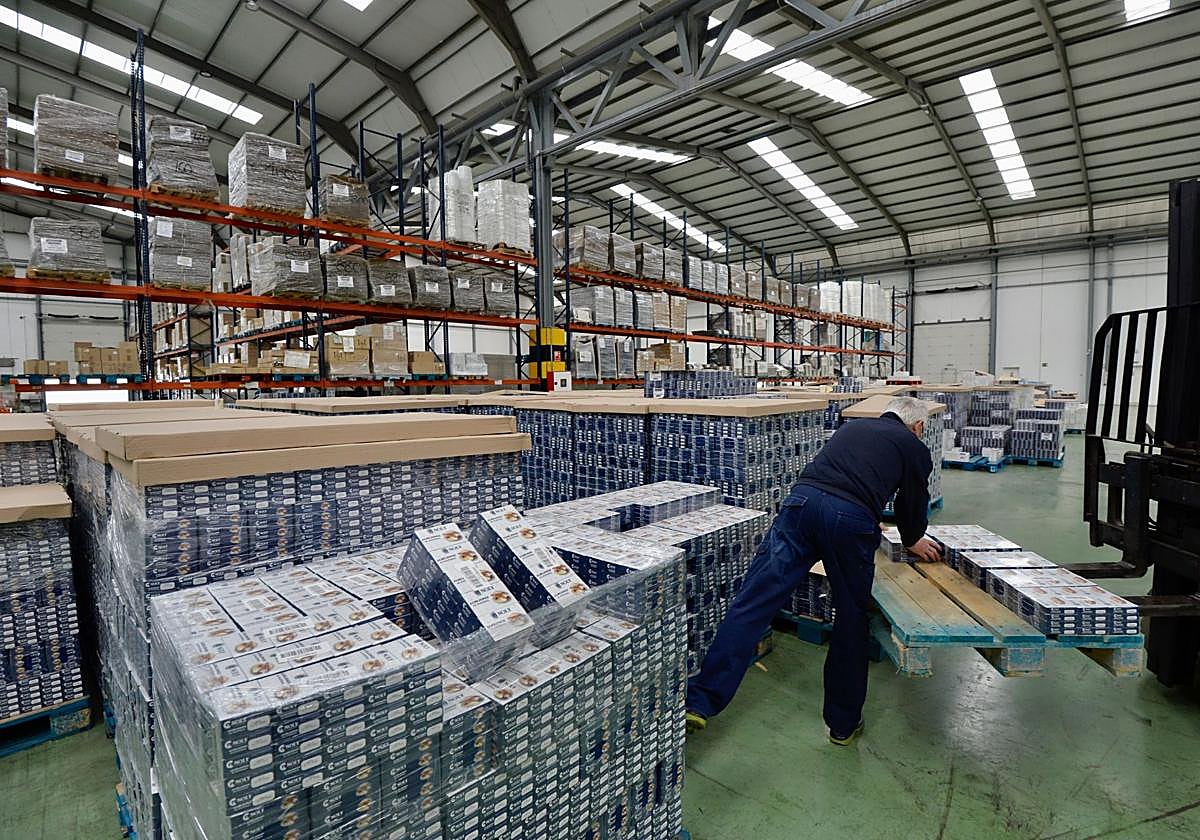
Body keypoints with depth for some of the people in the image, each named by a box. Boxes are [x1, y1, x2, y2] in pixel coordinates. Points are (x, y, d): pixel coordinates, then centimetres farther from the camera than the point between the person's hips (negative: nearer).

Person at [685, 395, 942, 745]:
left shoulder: (852, 426, 34)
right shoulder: (915, 447, 22)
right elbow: (913, 503, 29)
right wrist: (914, 542, 53)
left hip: (802, 499, 3)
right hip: (852, 520, -2)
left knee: (753, 603, -2)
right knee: (852, 621, 17)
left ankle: (700, 701, -4)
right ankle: (844, 724, 32)